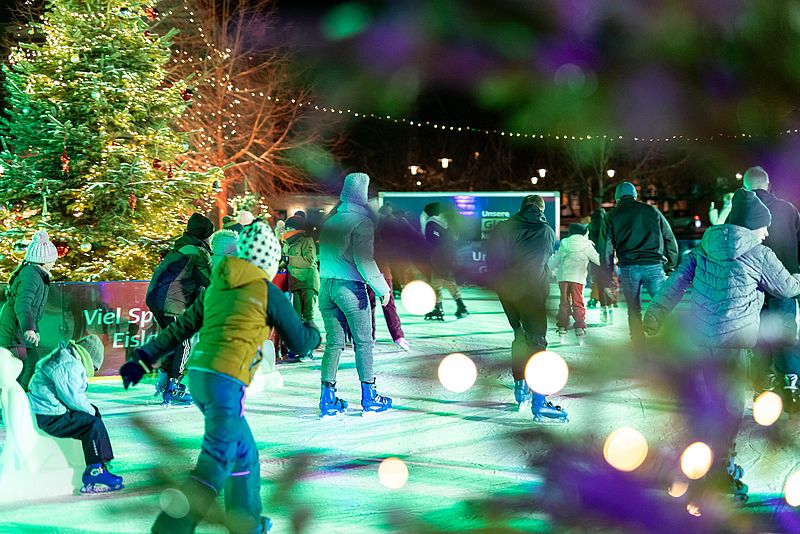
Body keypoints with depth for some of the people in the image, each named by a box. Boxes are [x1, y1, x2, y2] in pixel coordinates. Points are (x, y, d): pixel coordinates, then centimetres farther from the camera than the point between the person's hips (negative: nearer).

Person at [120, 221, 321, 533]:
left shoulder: (217, 287, 16)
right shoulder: (267, 292, -2)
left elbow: (180, 329, 20)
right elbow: (299, 343, 6)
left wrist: (144, 360, 24)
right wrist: (315, 334, 28)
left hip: (198, 375, 8)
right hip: (226, 381, -8)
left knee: (243, 451, 22)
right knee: (215, 466, -9)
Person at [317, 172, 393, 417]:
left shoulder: (330, 220, 11)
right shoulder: (362, 222, -10)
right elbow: (364, 261, -14)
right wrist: (382, 288, -7)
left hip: (326, 286, 6)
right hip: (350, 287, -6)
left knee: (334, 343, 9)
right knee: (364, 342, 5)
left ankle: (328, 399, 5)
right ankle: (369, 398, 10)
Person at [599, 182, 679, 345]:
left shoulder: (612, 216, 12)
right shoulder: (652, 211, 15)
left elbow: (606, 248, 8)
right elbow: (670, 240, 14)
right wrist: (671, 266, 19)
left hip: (629, 268, 0)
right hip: (654, 265, 0)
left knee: (634, 310, 10)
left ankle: (639, 345, 7)